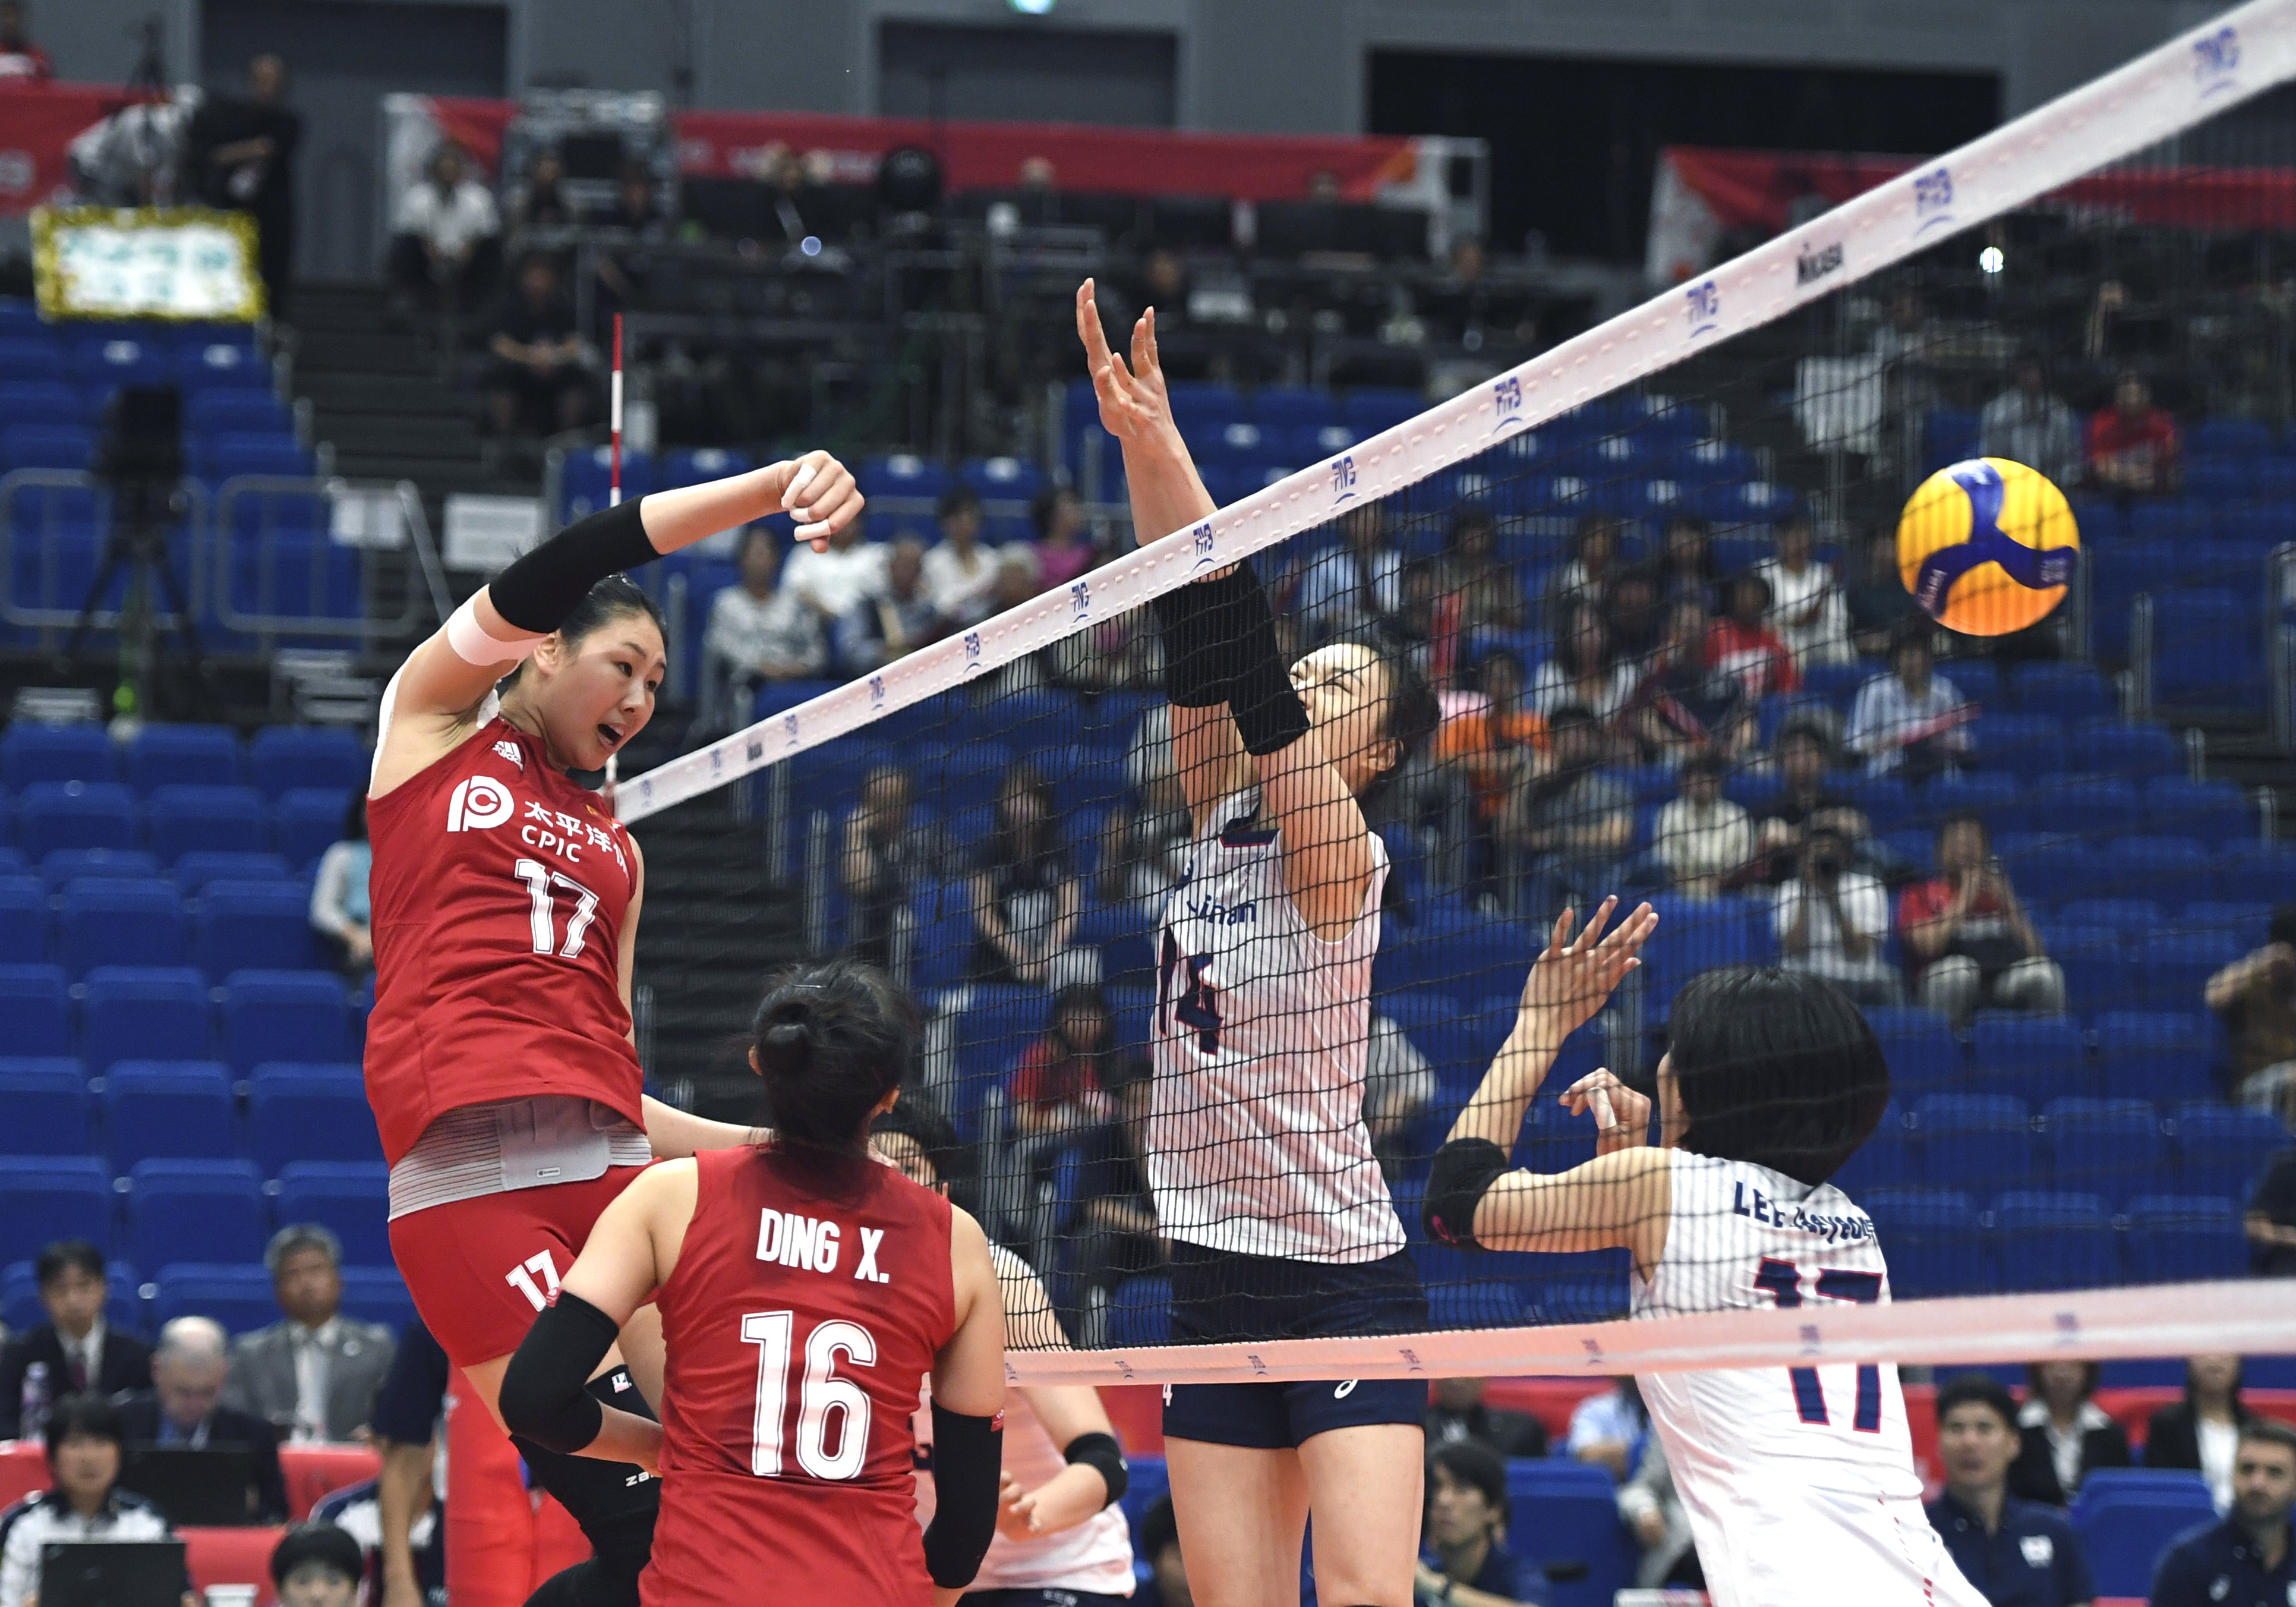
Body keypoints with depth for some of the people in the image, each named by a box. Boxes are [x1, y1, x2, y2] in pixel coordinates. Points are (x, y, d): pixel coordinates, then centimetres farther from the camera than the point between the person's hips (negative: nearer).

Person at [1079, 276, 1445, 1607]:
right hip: (1218, 1281, 7)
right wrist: (1140, 449, -13)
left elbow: (1253, 677, -19)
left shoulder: (1343, 851, -9)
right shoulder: (1222, 820, 9)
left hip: (1346, 1281, -7)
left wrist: (1167, 452, -25)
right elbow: (1199, 649, -1)